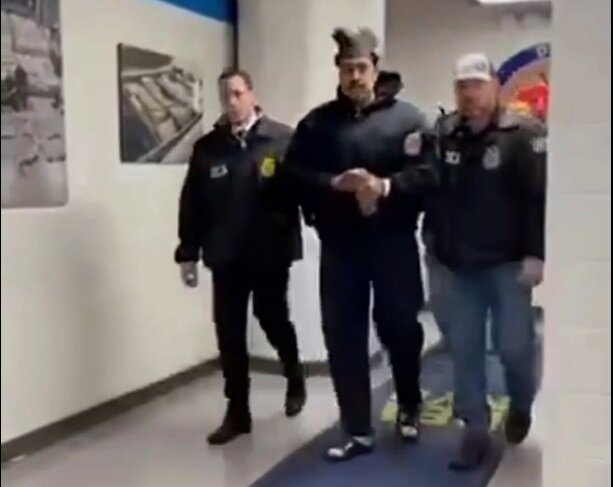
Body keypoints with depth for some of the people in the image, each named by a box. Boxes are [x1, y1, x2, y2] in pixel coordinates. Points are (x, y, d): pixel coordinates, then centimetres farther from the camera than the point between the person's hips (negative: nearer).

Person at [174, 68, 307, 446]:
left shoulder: (283, 140, -3)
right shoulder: (207, 147, 5)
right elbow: (192, 204, 5)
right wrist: (188, 253, 3)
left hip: (270, 253, -2)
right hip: (225, 256, 3)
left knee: (274, 320, 9)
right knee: (229, 334, 5)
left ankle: (295, 380, 39)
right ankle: (237, 412, 18)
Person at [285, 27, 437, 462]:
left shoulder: (406, 117, 3)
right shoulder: (317, 122, 7)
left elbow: (427, 174, -7)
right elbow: (294, 175, -1)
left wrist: (386, 186, -22)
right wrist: (334, 183, -17)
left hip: (394, 243, -1)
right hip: (339, 246, 2)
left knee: (401, 329, 9)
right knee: (343, 338, 3)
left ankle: (410, 408, 37)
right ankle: (358, 432, 16)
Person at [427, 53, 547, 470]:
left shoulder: (525, 134, -8)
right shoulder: (445, 134, 5)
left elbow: (542, 197, -13)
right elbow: (432, 193, 11)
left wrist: (536, 254, -18)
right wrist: (439, 246, 6)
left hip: (509, 262, -4)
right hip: (461, 264, 4)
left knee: (513, 345, 0)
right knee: (464, 348, 5)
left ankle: (521, 406, 32)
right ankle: (476, 430, 18)